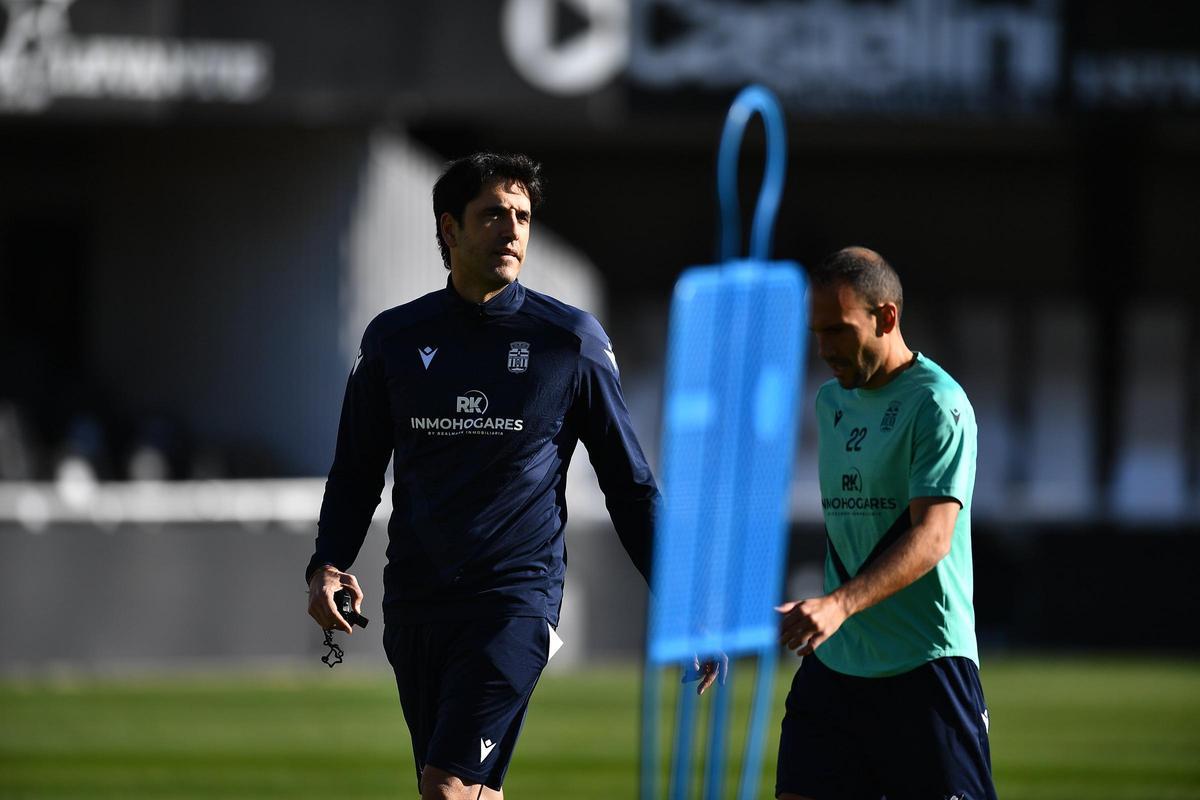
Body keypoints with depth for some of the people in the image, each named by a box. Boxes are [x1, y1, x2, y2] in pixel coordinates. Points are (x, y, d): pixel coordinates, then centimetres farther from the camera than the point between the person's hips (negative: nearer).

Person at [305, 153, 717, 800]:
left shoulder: (572, 341, 1)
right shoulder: (394, 339, 7)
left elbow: (630, 483, 6)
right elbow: (356, 474, 15)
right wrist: (327, 565, -3)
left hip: (516, 599, -4)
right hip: (415, 599, 4)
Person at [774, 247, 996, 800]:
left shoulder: (937, 404, -10)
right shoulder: (831, 401, 15)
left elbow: (932, 537, -21)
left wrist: (839, 606, -33)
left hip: (925, 665, -7)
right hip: (833, 664, 7)